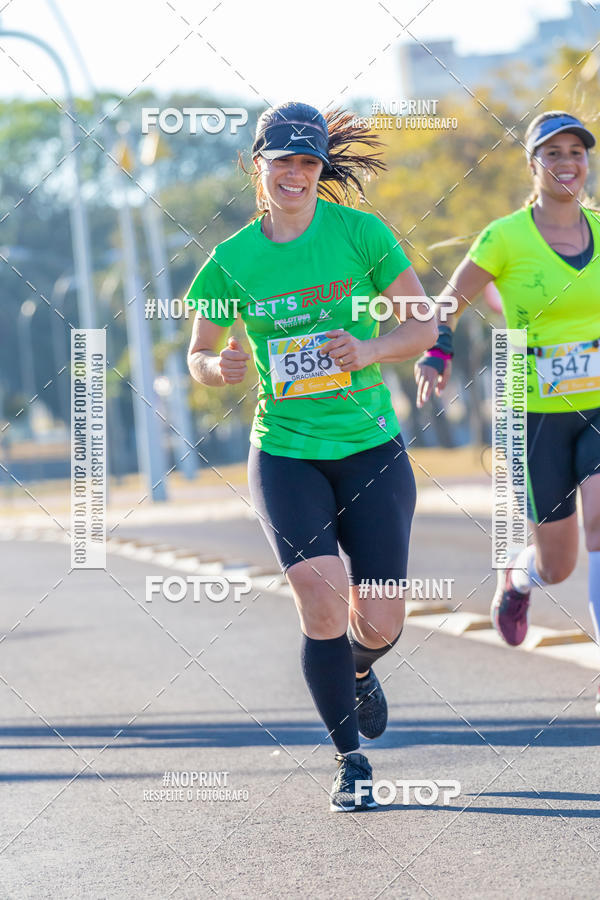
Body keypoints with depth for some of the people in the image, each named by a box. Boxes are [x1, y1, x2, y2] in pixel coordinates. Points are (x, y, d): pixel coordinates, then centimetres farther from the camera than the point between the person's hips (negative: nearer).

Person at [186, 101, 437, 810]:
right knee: (322, 601, -18)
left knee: (380, 625, 0)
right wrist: (220, 368, -13)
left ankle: (357, 669, 40)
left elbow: (423, 325, 0)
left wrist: (369, 350, -19)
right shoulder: (232, 259, 1)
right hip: (285, 453, 0)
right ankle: (350, 760, 0)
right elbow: (198, 356, 11)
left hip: (371, 448, 0)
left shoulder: (359, 232, -3)